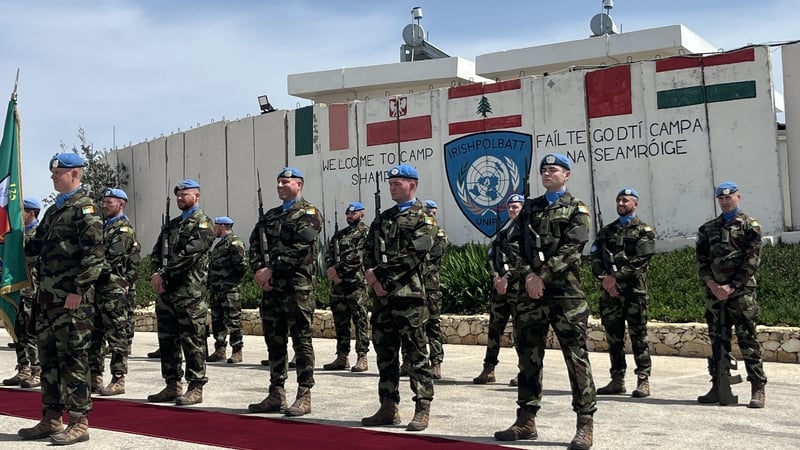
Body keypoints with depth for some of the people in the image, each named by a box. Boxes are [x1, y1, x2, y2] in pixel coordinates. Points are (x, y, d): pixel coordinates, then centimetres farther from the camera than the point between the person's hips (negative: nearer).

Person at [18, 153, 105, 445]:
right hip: (47, 297, 9)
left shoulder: (85, 209, -8)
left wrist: (79, 290, -20)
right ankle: (51, 419, 22)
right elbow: (36, 246, 28)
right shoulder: (53, 210, 20)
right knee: (48, 359, 13)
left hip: (72, 298, -9)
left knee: (73, 360, -5)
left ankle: (79, 423, 1)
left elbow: (95, 254, -17)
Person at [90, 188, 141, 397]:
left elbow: (111, 254, -16)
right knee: (94, 335, 11)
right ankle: (95, 377, 19)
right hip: (97, 287, 9)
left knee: (116, 336, -5)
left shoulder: (124, 229, -6)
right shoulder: (104, 227, 20)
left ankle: (118, 380, -1)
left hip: (114, 289, -9)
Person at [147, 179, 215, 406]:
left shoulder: (203, 224, -3)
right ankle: (172, 385, 19)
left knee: (193, 342, -4)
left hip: (189, 292, -8)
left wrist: (164, 275, -13)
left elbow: (188, 255, -15)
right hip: (166, 291, 8)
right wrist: (156, 274, -5)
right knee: (167, 340, 10)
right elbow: (157, 252, 14)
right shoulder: (172, 225, 22)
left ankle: (195, 389, 1)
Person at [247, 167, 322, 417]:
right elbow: (255, 244, 11)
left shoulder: (308, 214, -2)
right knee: (274, 341, 10)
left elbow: (299, 248, -14)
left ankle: (304, 396, 0)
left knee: (301, 341, -4)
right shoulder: (270, 216, 21)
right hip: (271, 287, 7)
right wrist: (258, 270, -7)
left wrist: (271, 270, -15)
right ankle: (276, 394, 18)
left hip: (298, 287, -7)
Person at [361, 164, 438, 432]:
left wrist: (379, 274, -12)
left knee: (416, 354, -3)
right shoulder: (383, 218, 19)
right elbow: (368, 251, 13)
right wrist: (374, 279, -5)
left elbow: (412, 257, -14)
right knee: (385, 352, 10)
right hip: (381, 295, 7)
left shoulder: (423, 218, -2)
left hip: (409, 295, -7)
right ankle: (388, 408, 18)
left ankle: (422, 410, 3)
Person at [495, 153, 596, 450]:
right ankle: (526, 420, 17)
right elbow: (519, 246, 9)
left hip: (566, 293, -5)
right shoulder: (529, 208, 17)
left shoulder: (577, 209, 3)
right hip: (530, 293, 5)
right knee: (528, 357, 9)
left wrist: (542, 276, -16)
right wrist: (528, 275, -8)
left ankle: (585, 425, 2)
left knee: (576, 358, -4)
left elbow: (570, 249, -10)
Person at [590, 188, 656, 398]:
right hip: (609, 290, 5)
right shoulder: (606, 231, 18)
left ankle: (643, 380, 0)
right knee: (613, 336, 7)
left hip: (634, 289, -5)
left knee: (638, 335, -4)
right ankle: (617, 380, 15)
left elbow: (641, 260, -10)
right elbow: (595, 258, 9)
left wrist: (616, 276, -16)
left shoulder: (644, 230, 3)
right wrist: (605, 279, -8)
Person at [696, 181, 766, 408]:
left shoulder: (750, 226, 3)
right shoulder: (708, 228, 15)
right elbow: (701, 260, 9)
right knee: (717, 340, 7)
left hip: (741, 292, -4)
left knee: (748, 340, -5)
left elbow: (752, 260, -6)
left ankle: (758, 389, 0)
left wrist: (731, 286, -12)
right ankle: (718, 387, 14)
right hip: (715, 292, 4)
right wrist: (712, 284, -6)